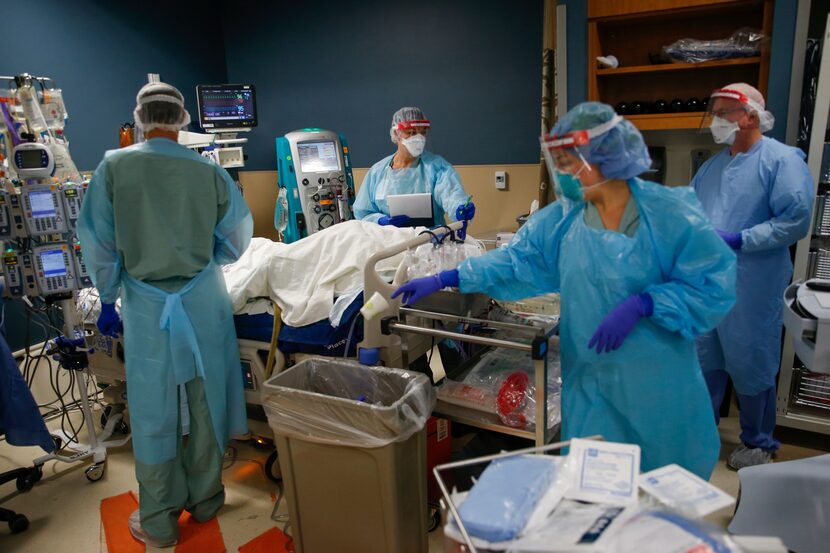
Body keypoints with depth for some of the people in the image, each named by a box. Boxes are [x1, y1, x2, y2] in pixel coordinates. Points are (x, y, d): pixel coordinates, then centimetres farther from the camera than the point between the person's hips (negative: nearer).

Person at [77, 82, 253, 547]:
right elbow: (238, 237, 1)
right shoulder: (209, 170, -6)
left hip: (146, 303, 0)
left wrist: (109, 299, 8)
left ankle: (159, 521, 24)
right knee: (206, 400, 14)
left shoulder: (113, 166, -6)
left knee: (154, 411, 10)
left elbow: (99, 242, -3)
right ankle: (205, 498, 31)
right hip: (203, 298, 1)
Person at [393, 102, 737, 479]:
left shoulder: (668, 213, -13)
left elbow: (714, 282, -11)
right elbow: (516, 260, 2)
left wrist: (640, 305, -23)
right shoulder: (563, 217, 0)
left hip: (656, 381, -3)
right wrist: (443, 281, -4)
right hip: (590, 380, 3)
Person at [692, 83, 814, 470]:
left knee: (750, 366, 6)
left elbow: (796, 220, -18)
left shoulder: (782, 160, -9)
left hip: (751, 289, -6)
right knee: (705, 360, 16)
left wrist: (739, 240, -21)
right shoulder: (712, 166, 13)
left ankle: (758, 443, 26)